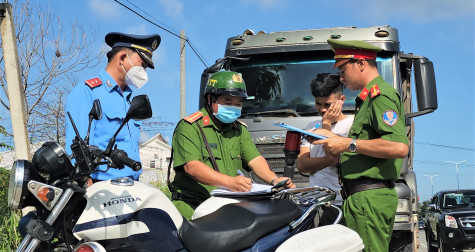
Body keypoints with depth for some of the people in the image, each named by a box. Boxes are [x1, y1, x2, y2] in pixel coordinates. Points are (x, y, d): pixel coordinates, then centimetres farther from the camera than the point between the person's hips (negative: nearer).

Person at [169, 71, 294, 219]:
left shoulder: (239, 130, 20)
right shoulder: (189, 127, -3)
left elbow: (255, 159, 8)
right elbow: (192, 167, -16)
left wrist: (274, 180, -14)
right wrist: (231, 182, -29)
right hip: (192, 206, -5)